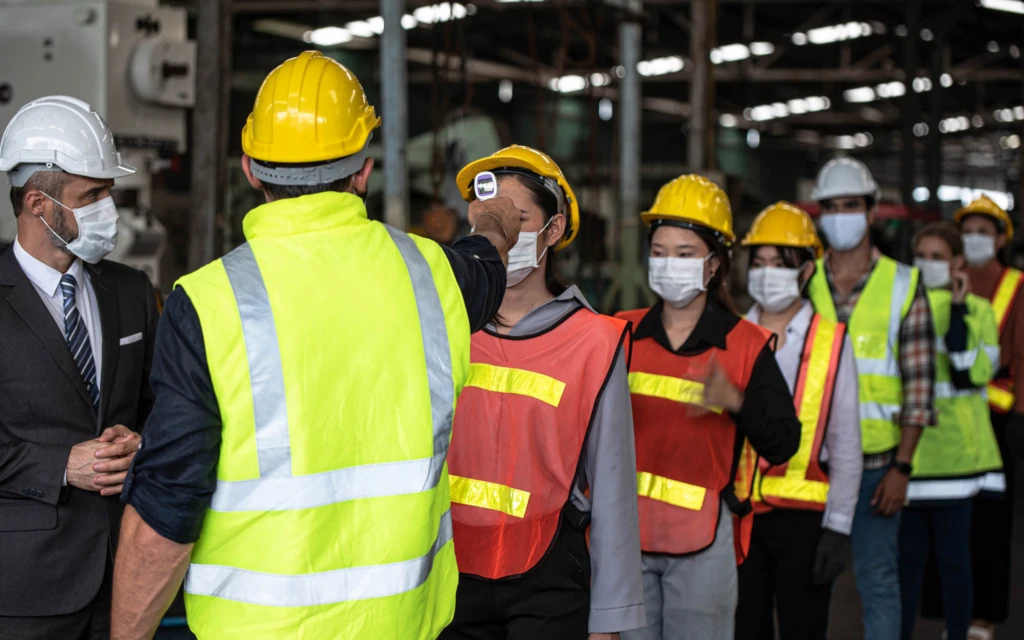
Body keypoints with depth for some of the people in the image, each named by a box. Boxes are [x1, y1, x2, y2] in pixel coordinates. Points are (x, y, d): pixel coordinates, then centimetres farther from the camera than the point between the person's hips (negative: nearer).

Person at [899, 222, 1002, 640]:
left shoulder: (977, 310, 1)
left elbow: (972, 374, -13)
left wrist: (957, 311, -16)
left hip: (953, 449, -3)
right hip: (905, 449, 3)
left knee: (952, 554, 1)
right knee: (906, 552, 7)